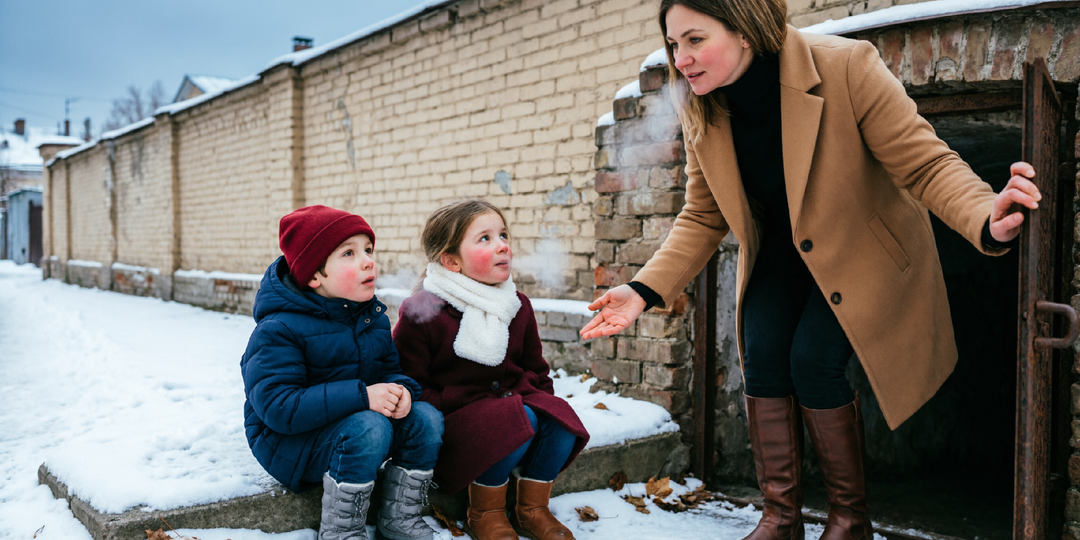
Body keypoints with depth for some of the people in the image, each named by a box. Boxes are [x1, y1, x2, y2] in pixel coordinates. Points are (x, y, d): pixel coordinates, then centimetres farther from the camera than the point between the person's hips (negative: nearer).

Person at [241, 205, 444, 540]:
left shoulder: (374, 317, 4)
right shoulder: (278, 329, -20)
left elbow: (390, 370, 8)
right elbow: (278, 407, -28)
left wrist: (401, 390, -20)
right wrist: (362, 396, -34)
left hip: (349, 420, 7)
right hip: (291, 443, -7)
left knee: (426, 418, -14)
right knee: (370, 428, -33)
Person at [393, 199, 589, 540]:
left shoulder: (517, 306, 8)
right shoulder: (420, 312, -10)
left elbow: (534, 367, 20)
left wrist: (541, 398, 2)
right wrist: (447, 410, -20)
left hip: (513, 398, 6)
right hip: (455, 413, -6)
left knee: (559, 418, -22)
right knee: (518, 423, -32)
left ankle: (531, 508, 1)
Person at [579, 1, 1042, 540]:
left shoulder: (846, 67, -28)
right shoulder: (700, 110, -14)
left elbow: (927, 164, -25)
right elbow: (702, 217, -5)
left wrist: (988, 222, -46)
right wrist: (645, 290, -18)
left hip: (861, 248, -4)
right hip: (779, 250, 4)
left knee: (812, 362, -15)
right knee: (761, 355, -9)